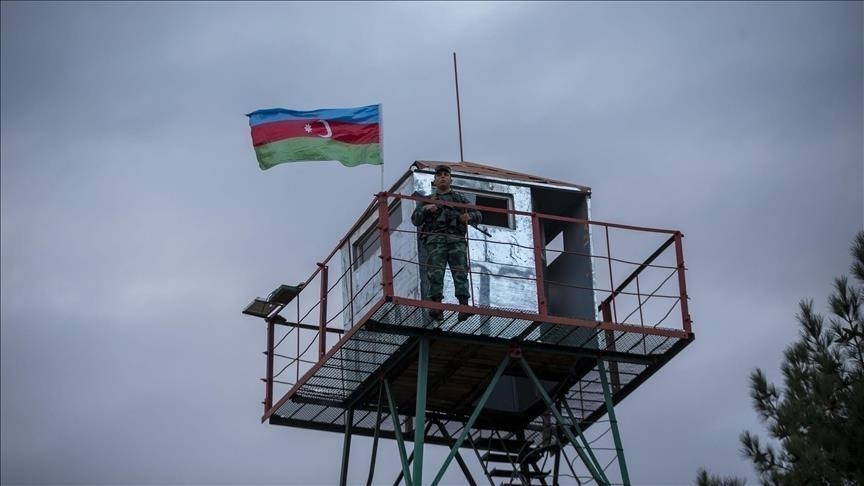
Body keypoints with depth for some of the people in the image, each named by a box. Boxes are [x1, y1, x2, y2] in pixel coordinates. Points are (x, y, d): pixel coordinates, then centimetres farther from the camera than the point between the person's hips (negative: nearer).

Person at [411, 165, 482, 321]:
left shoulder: (460, 198, 28)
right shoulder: (427, 200, 28)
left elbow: (478, 216, 21)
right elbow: (415, 220, 17)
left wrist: (469, 217, -4)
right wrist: (426, 209, -3)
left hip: (456, 239, 0)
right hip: (435, 238, 0)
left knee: (460, 271, -17)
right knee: (435, 272, -18)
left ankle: (464, 305, -30)